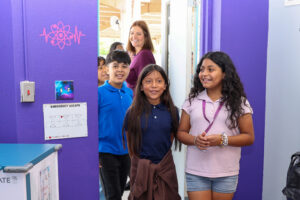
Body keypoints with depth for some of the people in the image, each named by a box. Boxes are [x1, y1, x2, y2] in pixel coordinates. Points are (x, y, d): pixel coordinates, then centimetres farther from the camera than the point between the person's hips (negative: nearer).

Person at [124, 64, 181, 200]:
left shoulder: (172, 111, -3)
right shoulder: (133, 112, -8)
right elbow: (130, 141, 2)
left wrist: (161, 157, 9)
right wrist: (140, 161, 6)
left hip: (166, 167, 2)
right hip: (140, 167, -1)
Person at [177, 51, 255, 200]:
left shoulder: (239, 102, -1)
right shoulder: (192, 101, 4)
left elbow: (249, 137, -1)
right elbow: (181, 132, 7)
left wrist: (223, 140, -16)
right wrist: (195, 140, -14)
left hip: (226, 174, 0)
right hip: (195, 172, 1)